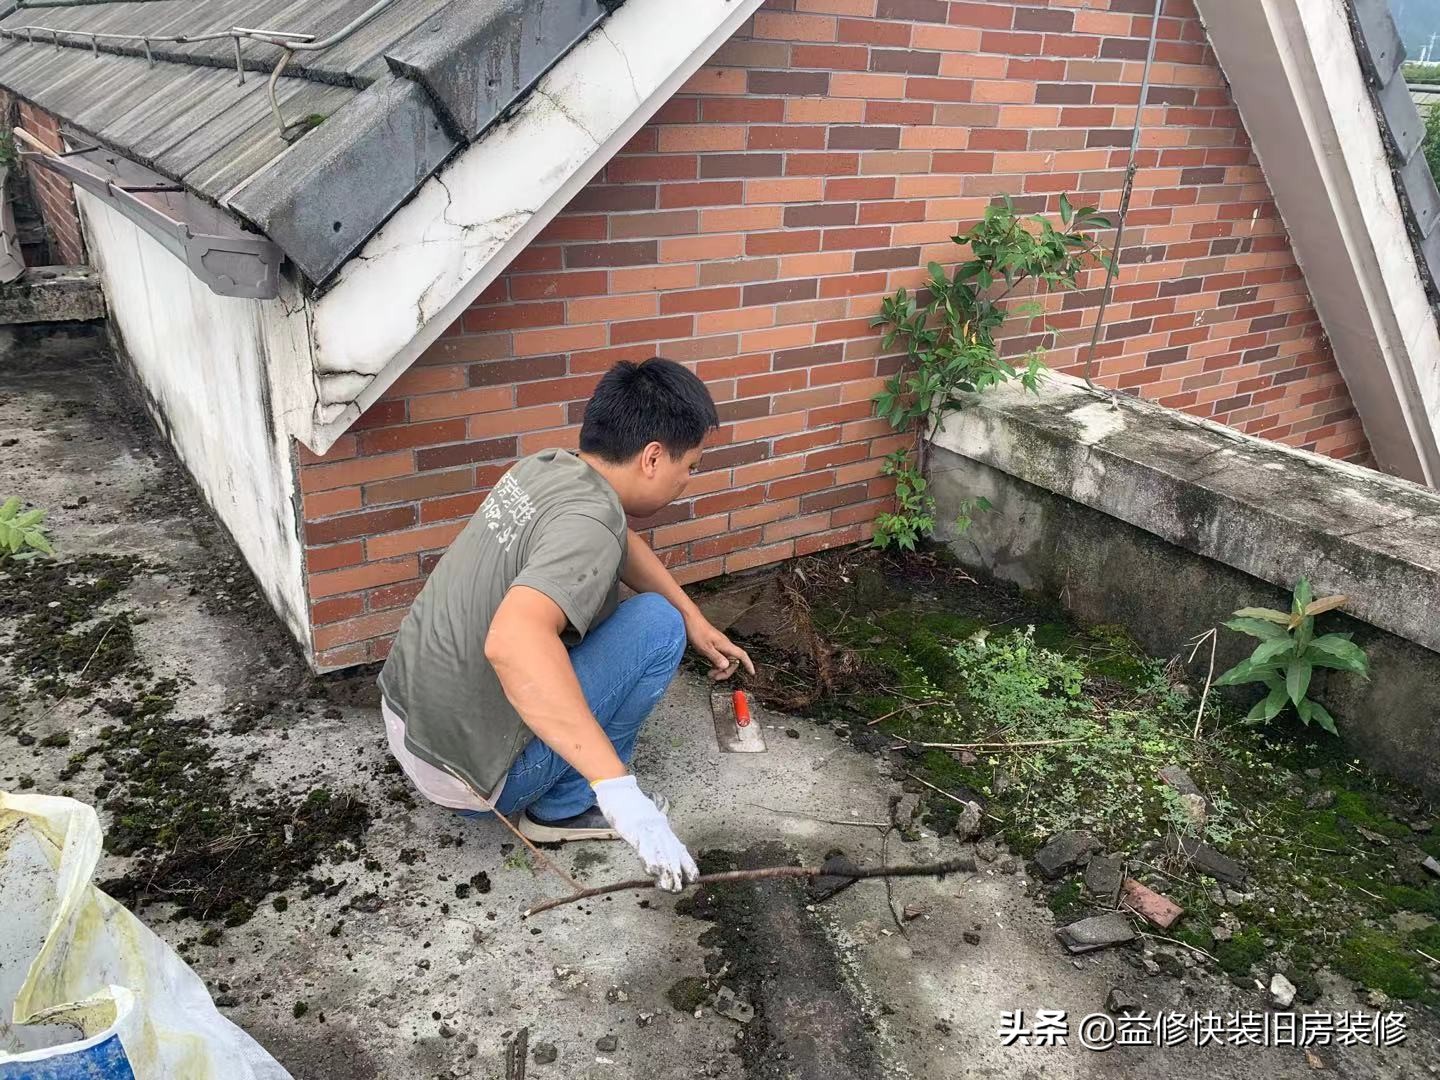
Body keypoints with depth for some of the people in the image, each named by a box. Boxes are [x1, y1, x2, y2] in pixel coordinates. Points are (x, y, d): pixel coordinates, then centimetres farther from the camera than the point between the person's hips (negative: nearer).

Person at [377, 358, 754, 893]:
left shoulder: (545, 467, 0)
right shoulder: (588, 521, -27)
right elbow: (513, 641, -45)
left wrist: (696, 620, 22)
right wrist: (619, 789, -45)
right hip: (464, 768, -8)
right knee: (658, 622, -6)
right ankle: (567, 805, 5)